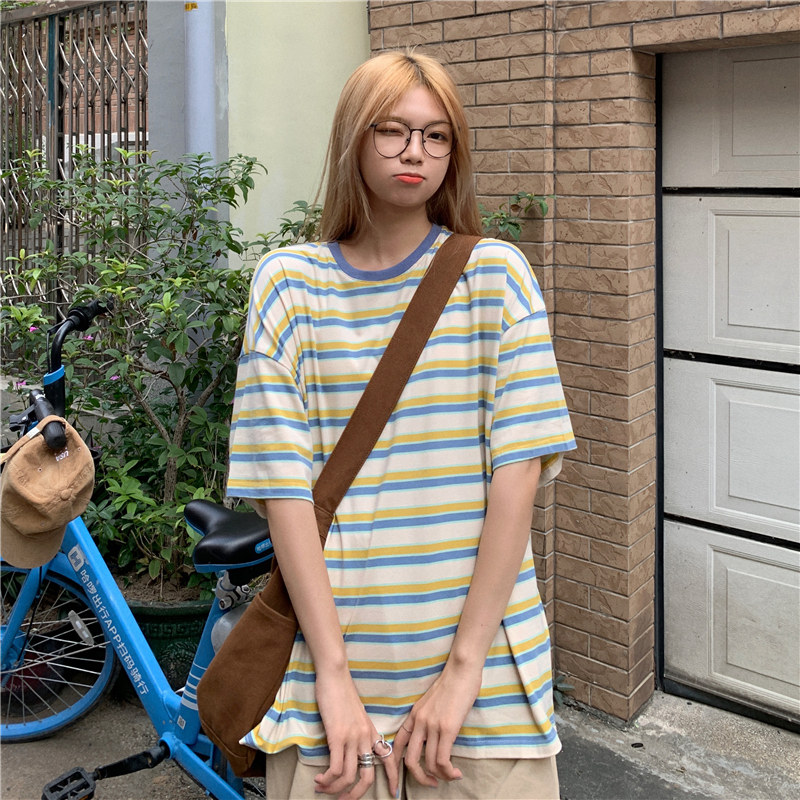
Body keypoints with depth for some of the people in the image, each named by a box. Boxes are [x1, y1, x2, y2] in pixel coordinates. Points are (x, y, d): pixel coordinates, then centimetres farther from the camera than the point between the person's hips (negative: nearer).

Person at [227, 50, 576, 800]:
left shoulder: (496, 274, -1)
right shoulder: (289, 282, 0)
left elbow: (519, 472, -7)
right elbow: (283, 485, -6)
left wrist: (464, 665, -12)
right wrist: (334, 675, -12)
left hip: (482, 657, 0)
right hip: (330, 659, 0)